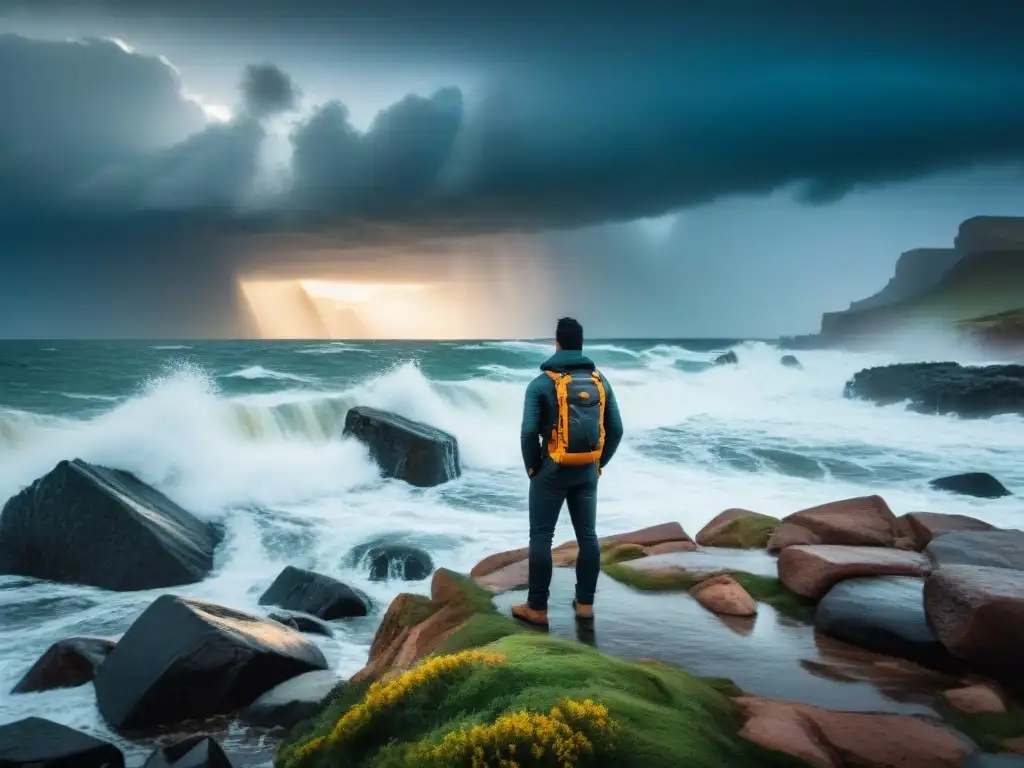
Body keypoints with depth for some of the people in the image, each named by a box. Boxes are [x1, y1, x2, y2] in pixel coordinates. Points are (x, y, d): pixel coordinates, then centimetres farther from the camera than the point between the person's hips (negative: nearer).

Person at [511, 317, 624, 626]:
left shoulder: (542, 383, -10)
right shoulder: (600, 381, 3)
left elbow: (529, 431, -14)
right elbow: (616, 430, 3)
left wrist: (531, 466, 0)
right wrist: (599, 463, 13)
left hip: (552, 470, -4)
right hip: (587, 472, 4)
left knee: (541, 537, 3)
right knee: (587, 535, 11)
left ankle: (537, 608, 7)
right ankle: (585, 603, 18)